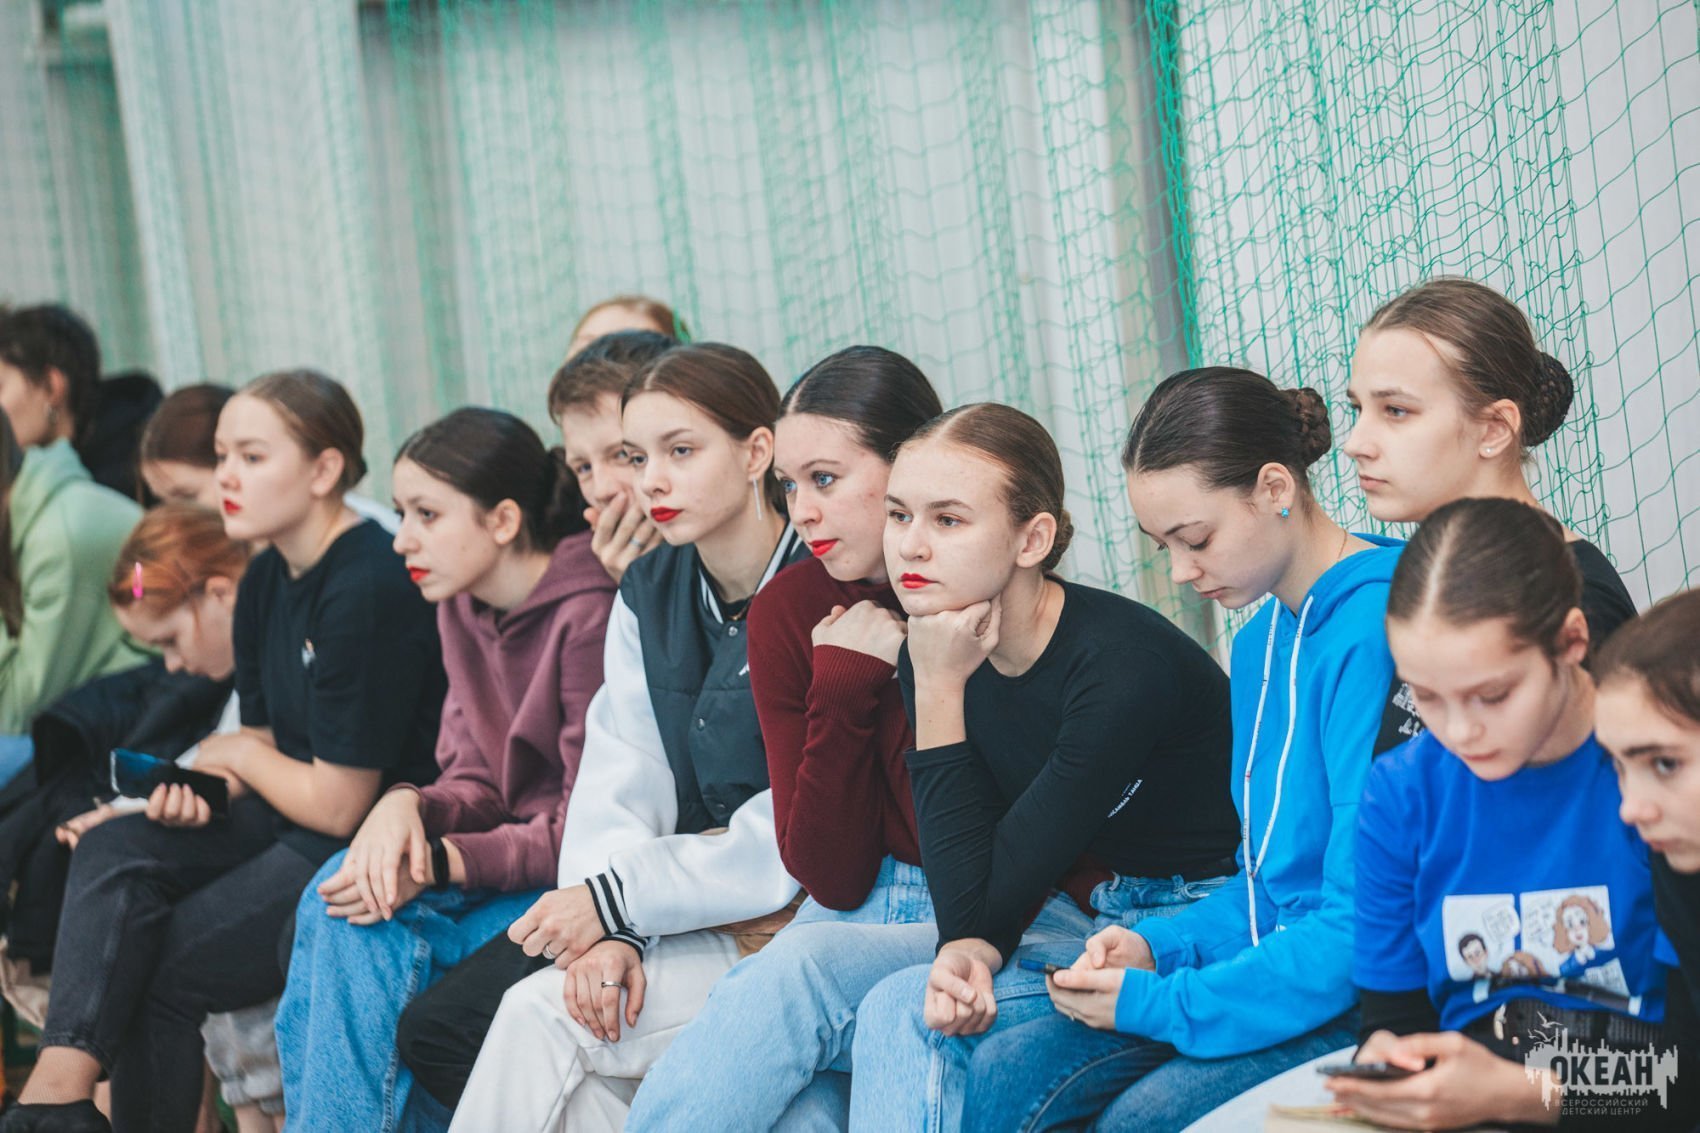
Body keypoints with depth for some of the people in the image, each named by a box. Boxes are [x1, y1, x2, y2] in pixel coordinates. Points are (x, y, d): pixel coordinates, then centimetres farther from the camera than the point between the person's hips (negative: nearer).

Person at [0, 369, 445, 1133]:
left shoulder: (368, 589, -21)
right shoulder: (266, 581, 9)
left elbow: (338, 805, -19)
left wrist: (237, 755, -1)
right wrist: (199, 788, -6)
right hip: (286, 820, 9)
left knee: (162, 973, -14)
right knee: (111, 852, -13)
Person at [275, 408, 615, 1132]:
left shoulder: (590, 613, -18)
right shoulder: (462, 609, 8)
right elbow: (478, 786, 9)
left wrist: (439, 862, -24)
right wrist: (408, 806, -14)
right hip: (516, 852, 8)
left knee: (375, 931, -23)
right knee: (336, 897, -17)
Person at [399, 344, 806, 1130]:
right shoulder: (649, 593, 11)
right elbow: (618, 791, 3)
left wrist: (617, 897, -17)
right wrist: (610, 931, -16)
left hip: (785, 919, -8)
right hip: (674, 904, 8)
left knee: (545, 1014, -26)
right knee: (437, 1027, -9)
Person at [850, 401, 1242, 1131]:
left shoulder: (1123, 664, -24)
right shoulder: (933, 654, -3)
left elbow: (985, 896, -20)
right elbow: (964, 896, -4)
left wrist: (940, 693, -20)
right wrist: (967, 951, -28)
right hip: (1078, 920, 7)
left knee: (907, 1014, -22)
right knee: (898, 1010, -20)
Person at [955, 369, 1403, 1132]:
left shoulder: (1374, 629, -19)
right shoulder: (1259, 640, 14)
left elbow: (1362, 920, -22)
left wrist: (1160, 1003, -17)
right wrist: (1160, 947, 3)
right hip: (1275, 965, 9)